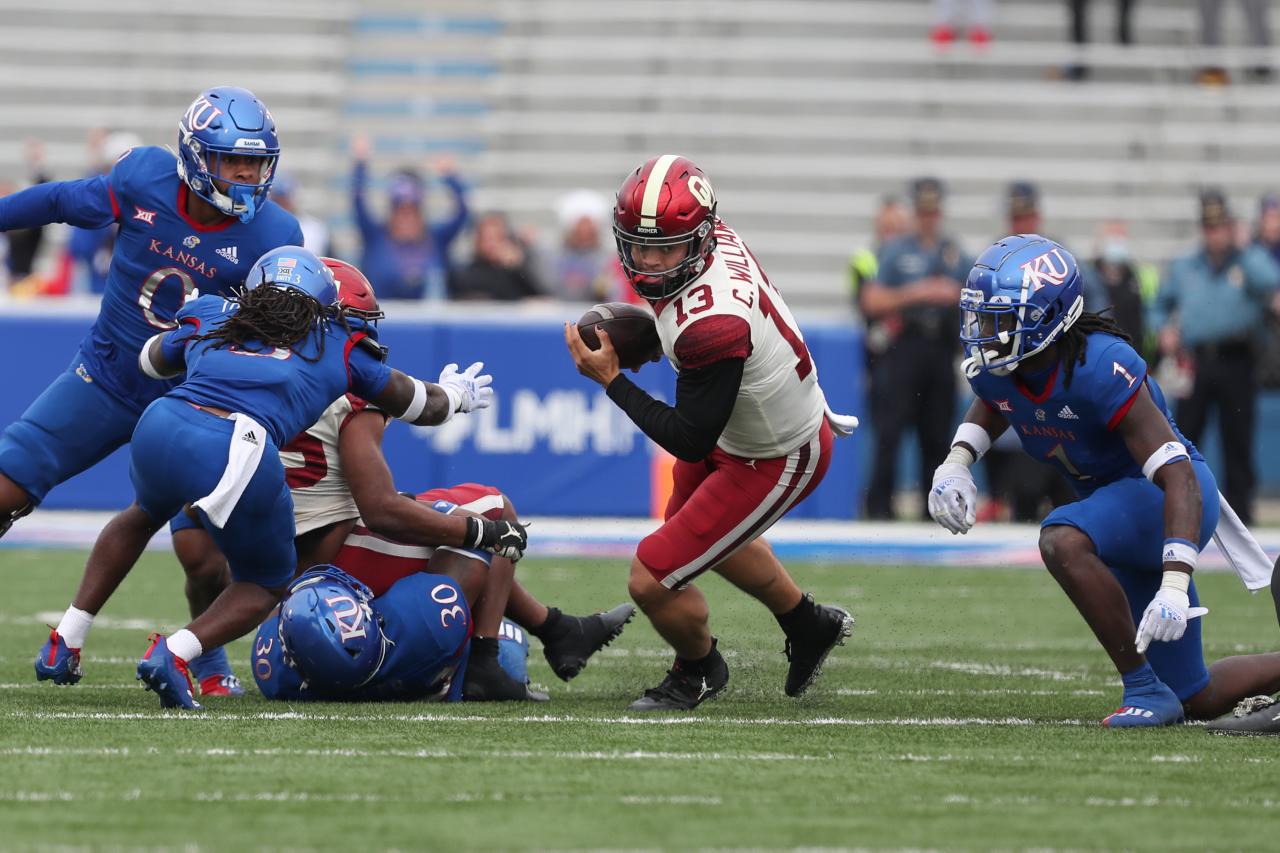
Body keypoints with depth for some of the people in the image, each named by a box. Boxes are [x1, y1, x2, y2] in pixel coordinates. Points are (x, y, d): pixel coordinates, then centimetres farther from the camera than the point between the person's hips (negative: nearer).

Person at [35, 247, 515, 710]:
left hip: (161, 427, 4)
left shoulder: (207, 315, 30)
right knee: (265, 584, 23)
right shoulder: (339, 345, 26)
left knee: (145, 514, 40)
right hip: (239, 459, -4)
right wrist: (456, 395, 64)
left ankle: (65, 642, 33)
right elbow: (419, 405, 40)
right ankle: (175, 654, -3)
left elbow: (151, 360, 52)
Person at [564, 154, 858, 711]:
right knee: (713, 537, 34)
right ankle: (809, 626, 55)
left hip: (776, 461, -10)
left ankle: (698, 671, 25)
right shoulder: (717, 240, -16)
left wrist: (610, 378, -26)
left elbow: (689, 441, -30)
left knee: (652, 579, -6)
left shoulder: (710, 326, -41)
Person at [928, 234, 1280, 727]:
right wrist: (956, 464, -3)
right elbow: (990, 408, 18)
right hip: (1122, 503, 8)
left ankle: (1146, 691, -24)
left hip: (1168, 499, -8)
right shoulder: (993, 368, -10)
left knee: (1062, 541, -37)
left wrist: (1174, 587, -45)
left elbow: (1179, 479, -35)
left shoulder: (1102, 369, -32)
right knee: (1197, 701, 10)